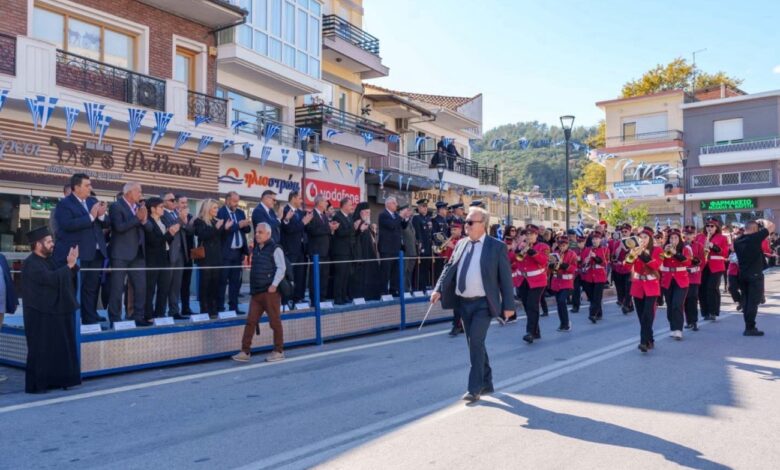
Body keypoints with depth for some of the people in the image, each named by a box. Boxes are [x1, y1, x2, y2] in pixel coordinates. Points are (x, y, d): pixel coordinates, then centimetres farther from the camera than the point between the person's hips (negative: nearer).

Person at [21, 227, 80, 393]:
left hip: (52, 312, 9)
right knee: (40, 350, -3)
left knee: (56, 348, 11)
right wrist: (69, 265, -21)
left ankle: (52, 381, 19)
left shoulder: (47, 260, 14)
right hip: (39, 315, -9)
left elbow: (63, 278, 13)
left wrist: (71, 264, -3)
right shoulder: (31, 264, -15)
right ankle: (36, 384, 5)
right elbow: (51, 278, -28)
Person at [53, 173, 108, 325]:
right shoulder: (64, 204, -6)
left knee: (92, 288, 11)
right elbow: (68, 225, -21)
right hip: (76, 254, -7)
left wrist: (101, 216, -9)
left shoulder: (93, 201, 15)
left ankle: (90, 318, 18)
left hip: (96, 253, 7)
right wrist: (91, 216, -20)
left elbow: (105, 224, 13)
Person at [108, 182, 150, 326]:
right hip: (121, 254, -7)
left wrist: (144, 220, -12)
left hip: (138, 254, 7)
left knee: (141, 287, 6)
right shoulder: (116, 206, -7)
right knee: (117, 288, 0)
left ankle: (138, 316, 13)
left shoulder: (139, 206, 13)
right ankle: (115, 319, 7)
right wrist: (137, 218, -18)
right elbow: (119, 227, -21)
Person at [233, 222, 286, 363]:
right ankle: (245, 351, 6)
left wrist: (274, 284, -19)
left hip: (270, 292, -7)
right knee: (250, 321, 3)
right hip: (256, 292, 7)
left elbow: (281, 268, -13)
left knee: (275, 321, 1)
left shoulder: (275, 249, -7)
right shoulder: (255, 250, 15)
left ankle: (278, 351, 12)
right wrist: (252, 287, 15)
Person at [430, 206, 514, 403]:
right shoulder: (461, 244, 9)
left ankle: (475, 388, -2)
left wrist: (508, 305, -8)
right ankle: (486, 383, 29)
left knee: (476, 343, -12)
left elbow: (506, 277, -5)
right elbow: (449, 268, 6)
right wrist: (438, 289, -9)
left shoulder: (496, 247, -5)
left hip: (483, 304, -6)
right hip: (463, 302, 6)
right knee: (475, 344, 14)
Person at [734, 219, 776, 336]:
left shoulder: (737, 241, 7)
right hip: (755, 274, -7)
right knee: (753, 301, -4)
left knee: (746, 300, 11)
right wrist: (762, 220, 11)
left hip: (742, 274, 7)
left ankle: (748, 326, 15)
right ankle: (750, 328, -4)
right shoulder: (755, 237, -13)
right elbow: (771, 226, -6)